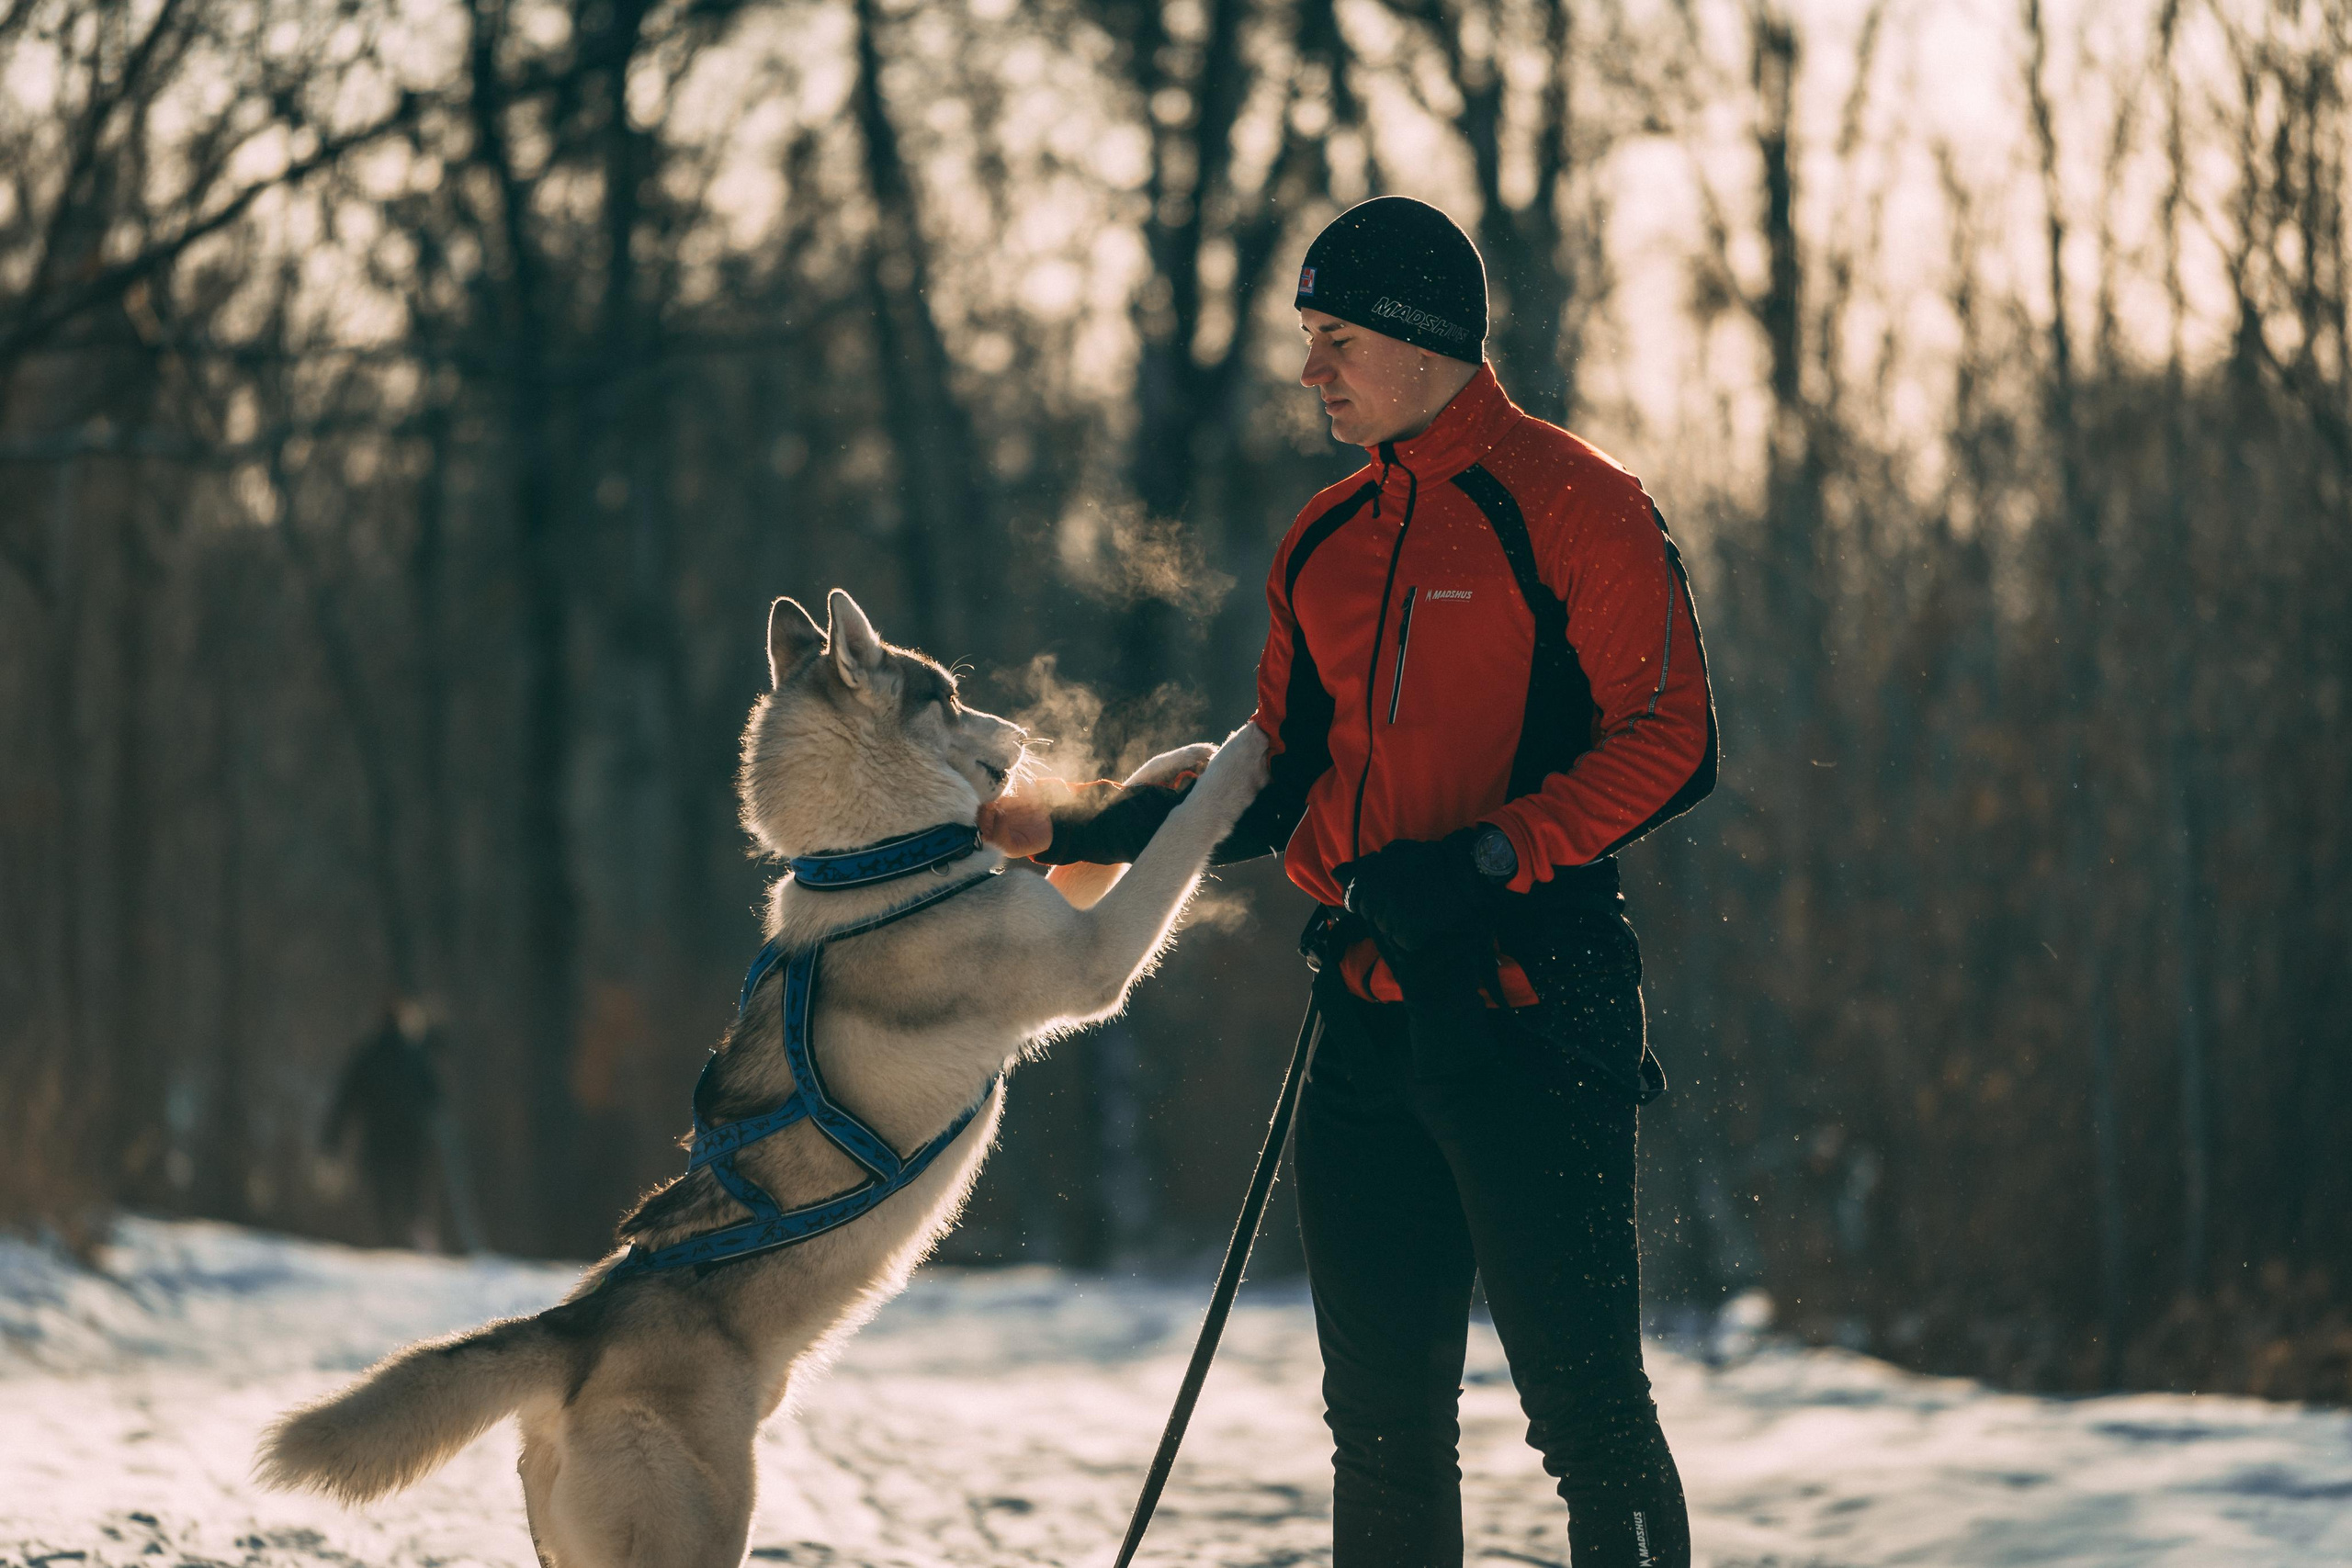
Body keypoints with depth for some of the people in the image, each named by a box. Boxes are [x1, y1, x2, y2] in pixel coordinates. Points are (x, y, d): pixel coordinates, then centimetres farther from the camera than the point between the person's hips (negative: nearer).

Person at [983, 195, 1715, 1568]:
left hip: (1532, 1004, -7)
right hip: (1368, 1026, 7)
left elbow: (1670, 743, -11)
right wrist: (1098, 825, 7)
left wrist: (1483, 861, -20)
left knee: (1584, 1402, -7)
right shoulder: (1325, 547, 17)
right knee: (1385, 1415, 9)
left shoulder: (1571, 503, -5)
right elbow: (1284, 784, 22)